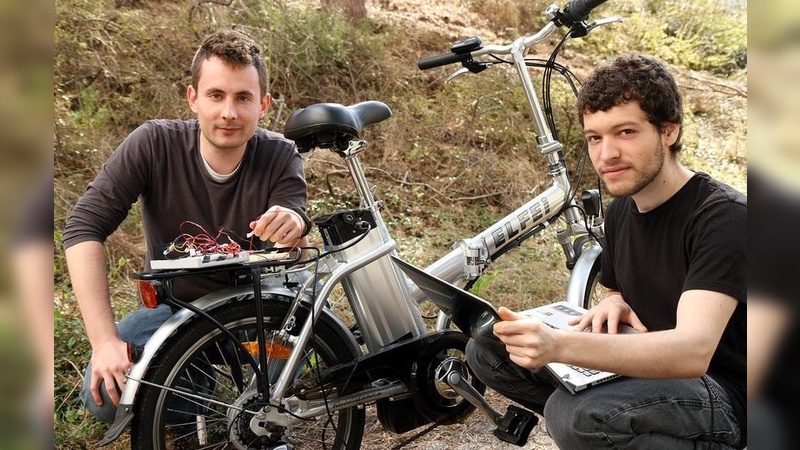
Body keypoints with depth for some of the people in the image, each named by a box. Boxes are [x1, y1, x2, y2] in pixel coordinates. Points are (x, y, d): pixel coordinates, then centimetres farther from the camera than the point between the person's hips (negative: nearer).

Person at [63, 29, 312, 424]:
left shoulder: (279, 156, -14)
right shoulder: (154, 144, -17)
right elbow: (83, 228, -22)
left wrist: (292, 226, -55)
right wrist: (104, 340, -31)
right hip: (174, 306, 0)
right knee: (104, 395, -24)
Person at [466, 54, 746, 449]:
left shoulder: (722, 216, -21)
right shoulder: (621, 209, 4)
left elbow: (694, 351, -33)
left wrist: (559, 346, -48)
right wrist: (615, 303, -8)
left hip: (719, 392, -8)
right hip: (649, 368, 8)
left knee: (575, 416, -36)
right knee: (486, 349, -4)